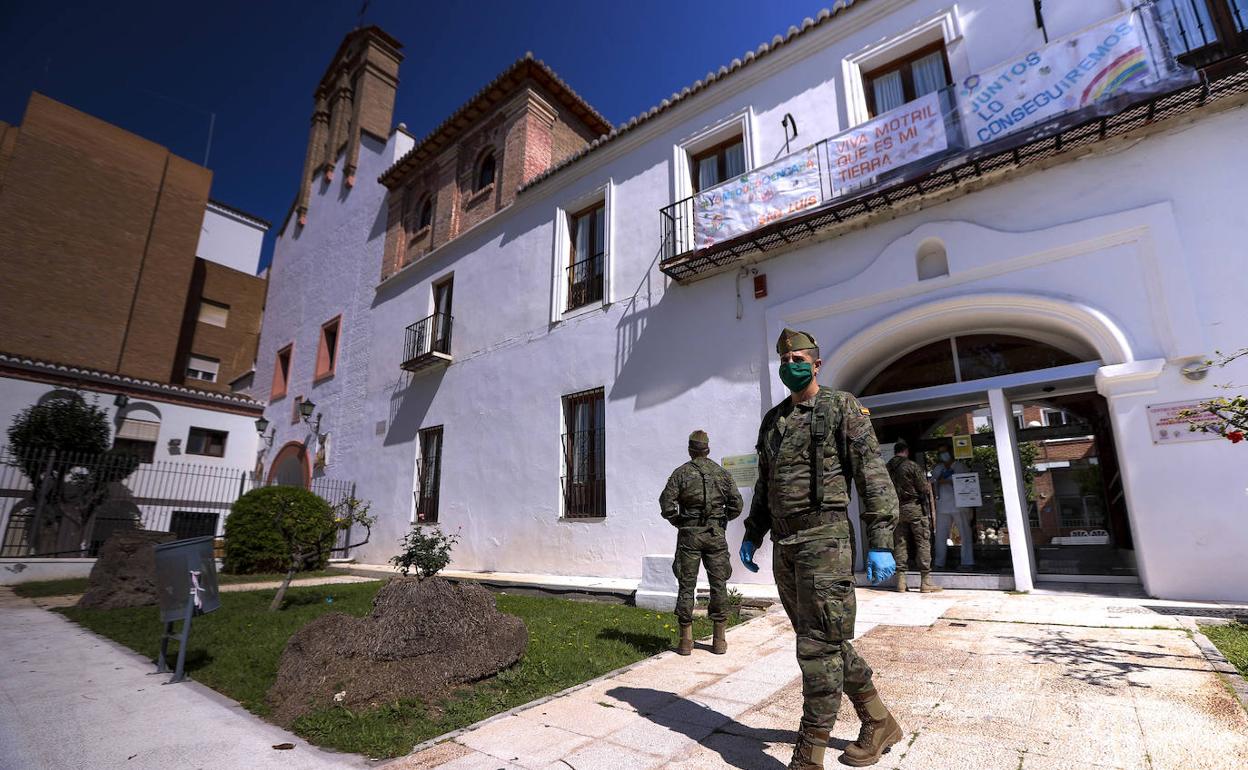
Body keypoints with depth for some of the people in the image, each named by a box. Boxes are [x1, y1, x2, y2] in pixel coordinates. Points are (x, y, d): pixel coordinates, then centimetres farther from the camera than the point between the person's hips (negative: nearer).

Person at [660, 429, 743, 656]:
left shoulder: (681, 473, -2)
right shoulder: (722, 473, 4)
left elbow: (666, 503, -9)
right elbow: (737, 504, 2)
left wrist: (678, 522, 6)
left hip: (689, 534, -1)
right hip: (715, 534, 2)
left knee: (686, 585, 5)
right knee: (719, 584, 9)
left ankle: (686, 640, 9)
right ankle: (719, 640, 14)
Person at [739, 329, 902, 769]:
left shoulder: (842, 408, -3)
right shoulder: (772, 420, 15)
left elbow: (873, 476, -8)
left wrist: (881, 542, -14)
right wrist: (752, 535, 16)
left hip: (824, 541, -7)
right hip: (783, 548, 7)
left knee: (818, 648, -3)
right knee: (827, 644, 16)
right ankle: (880, 724, 36)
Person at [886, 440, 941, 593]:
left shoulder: (887, 468, 5)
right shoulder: (912, 466, -8)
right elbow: (924, 489, -7)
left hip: (896, 510, 5)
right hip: (915, 507, -4)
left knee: (900, 544, 7)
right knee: (923, 543, 1)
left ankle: (901, 581, 8)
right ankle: (925, 581, 1)